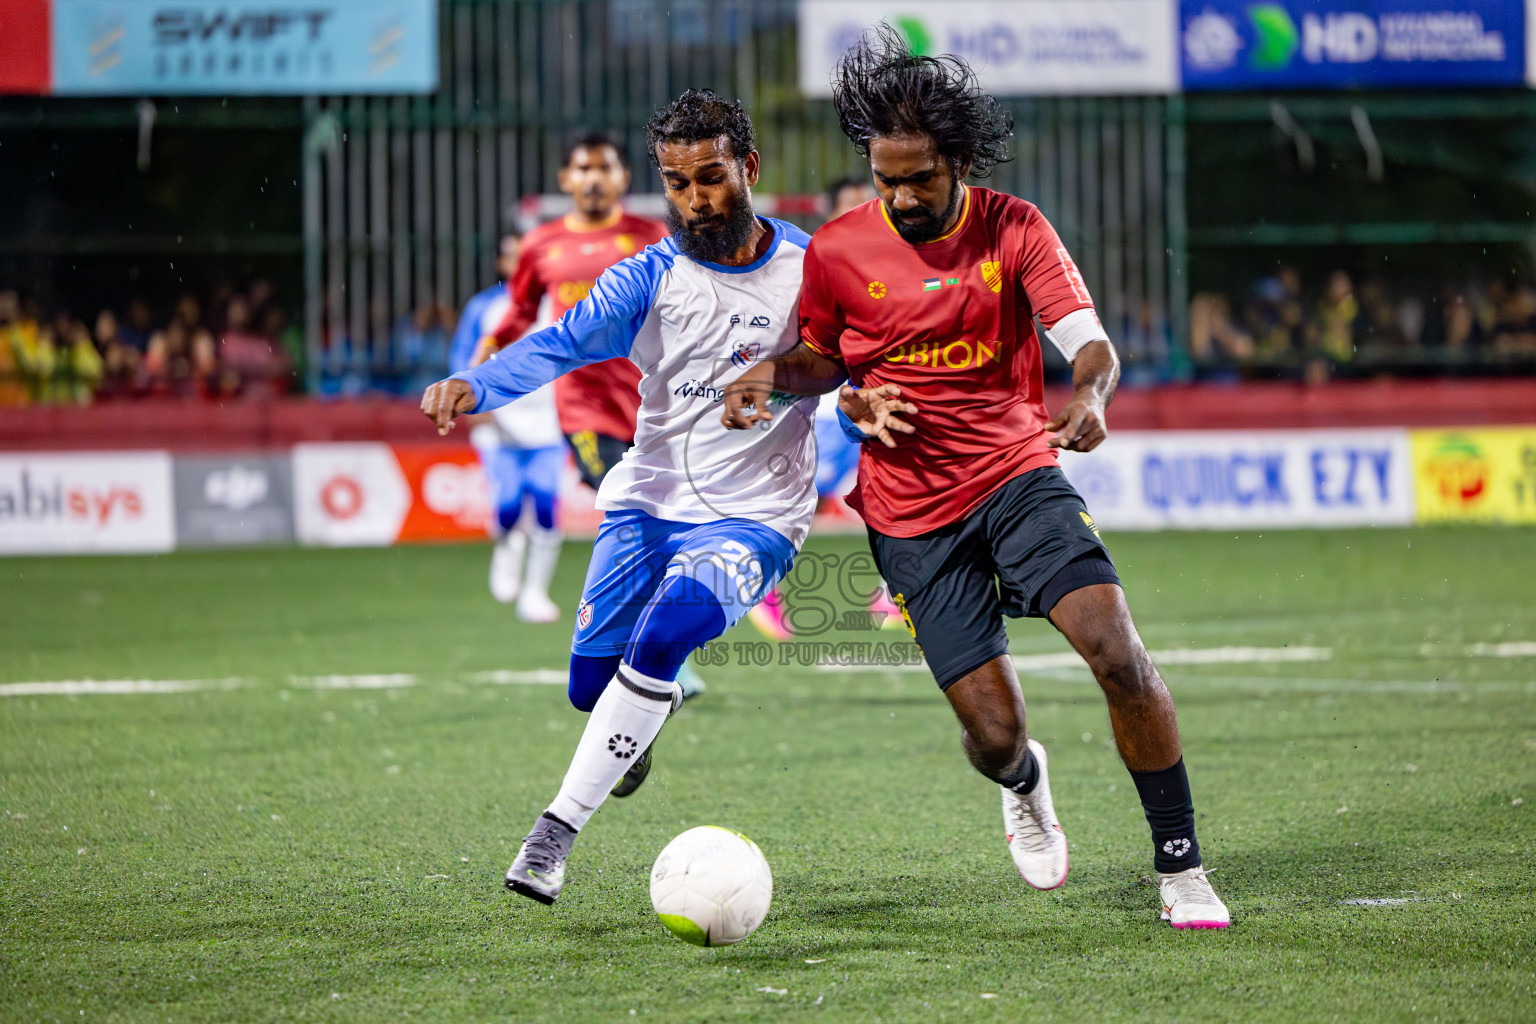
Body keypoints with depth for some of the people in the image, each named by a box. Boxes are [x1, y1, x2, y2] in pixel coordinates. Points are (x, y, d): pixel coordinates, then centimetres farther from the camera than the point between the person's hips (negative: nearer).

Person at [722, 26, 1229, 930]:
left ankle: (1181, 868, -7)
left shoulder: (1015, 229, -4)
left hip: (1019, 473, 0)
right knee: (993, 733, -6)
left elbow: (1092, 345, -12)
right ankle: (1024, 782, 36)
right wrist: (771, 376, -7)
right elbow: (824, 357, 16)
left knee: (1119, 653, -21)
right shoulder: (838, 252, -2)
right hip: (913, 515, 0)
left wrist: (1089, 395, -35)